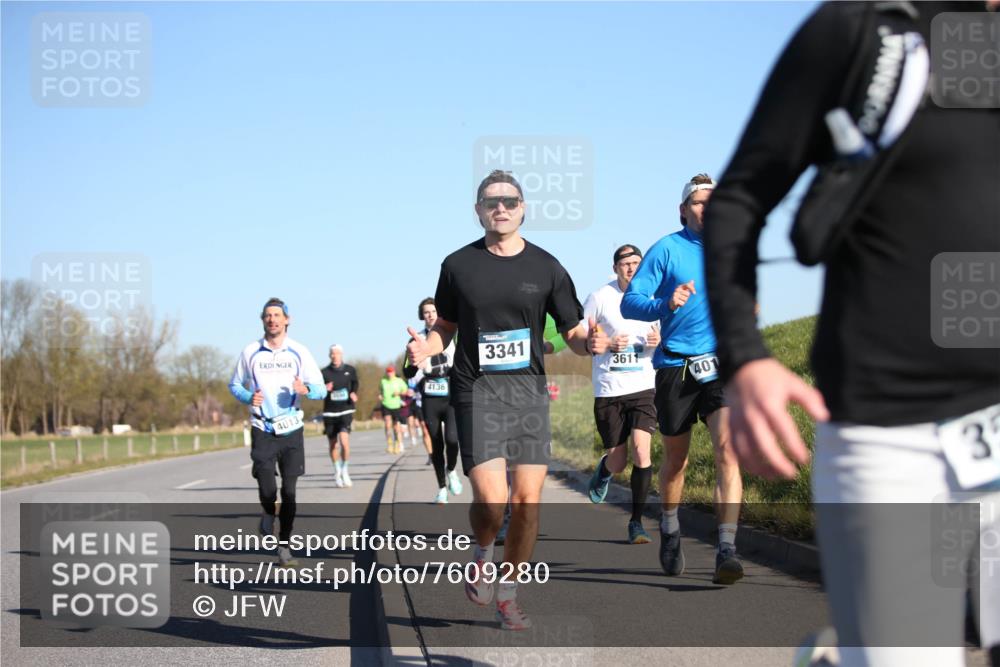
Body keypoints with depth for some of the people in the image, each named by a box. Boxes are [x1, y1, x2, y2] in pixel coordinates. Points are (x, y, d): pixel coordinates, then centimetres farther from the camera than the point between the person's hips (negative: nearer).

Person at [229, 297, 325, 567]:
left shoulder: (299, 352, 3)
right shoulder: (250, 352, 3)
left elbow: (320, 388, 3)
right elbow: (235, 385, 14)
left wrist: (306, 390, -20)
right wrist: (248, 397, -8)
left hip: (292, 430, 1)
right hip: (263, 430, -1)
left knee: (289, 491, 2)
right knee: (267, 489, -14)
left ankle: (284, 544, 16)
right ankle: (268, 512, 22)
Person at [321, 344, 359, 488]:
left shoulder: (350, 370, 3)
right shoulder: (325, 372, 1)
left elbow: (355, 384, 13)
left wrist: (353, 394, -9)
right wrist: (325, 389, -22)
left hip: (346, 411, -1)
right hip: (330, 412, 1)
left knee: (344, 441, -17)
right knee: (333, 444, 10)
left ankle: (345, 471, -1)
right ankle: (337, 472, 29)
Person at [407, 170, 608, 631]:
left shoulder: (545, 267, 5)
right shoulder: (458, 265, 5)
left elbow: (573, 333, 8)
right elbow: (445, 327, 16)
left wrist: (591, 343, -15)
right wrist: (424, 348, -6)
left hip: (529, 390, 2)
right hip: (476, 390, -2)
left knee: (527, 500, -2)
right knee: (490, 498, -16)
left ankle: (508, 595, 16)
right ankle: (481, 554, 18)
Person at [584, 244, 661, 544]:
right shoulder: (599, 298, -2)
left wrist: (660, 341, -6)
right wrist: (607, 343, -15)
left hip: (643, 387, 1)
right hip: (608, 390, -1)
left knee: (641, 449, -17)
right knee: (618, 462, 6)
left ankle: (636, 522, -7)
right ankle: (603, 471, 45)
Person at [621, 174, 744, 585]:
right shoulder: (666, 250, -1)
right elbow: (630, 302, -9)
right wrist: (666, 305, -26)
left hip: (723, 366, 1)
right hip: (676, 366, -1)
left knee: (727, 449, -18)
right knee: (676, 459, 12)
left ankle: (727, 552, -22)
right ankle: (670, 529, 39)